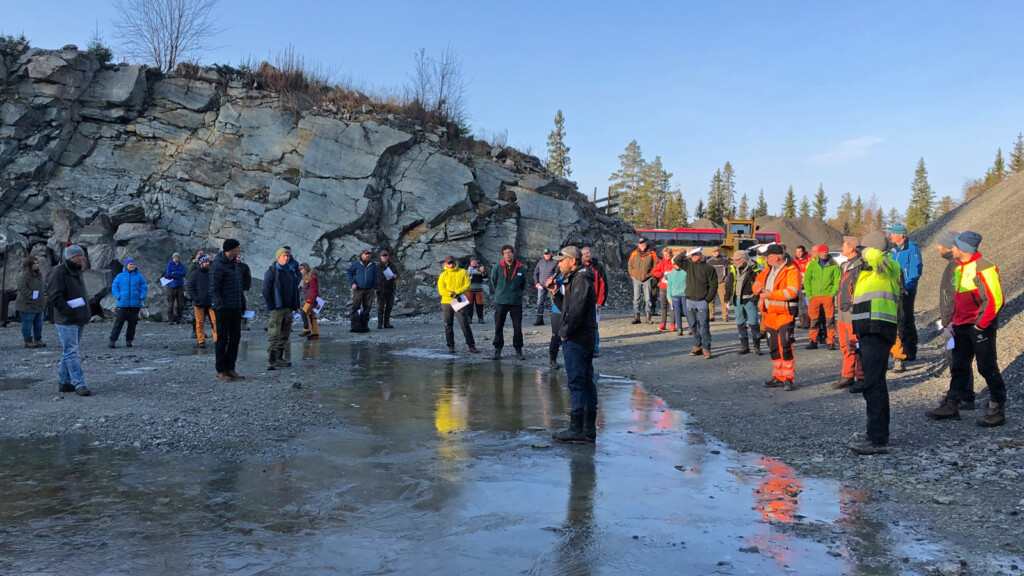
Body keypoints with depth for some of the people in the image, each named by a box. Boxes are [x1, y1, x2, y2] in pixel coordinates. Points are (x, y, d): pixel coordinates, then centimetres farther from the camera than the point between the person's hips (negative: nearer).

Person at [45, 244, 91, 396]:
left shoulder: (77, 272, 16)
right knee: (71, 352, -8)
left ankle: (63, 382, 22)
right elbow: (53, 295, -19)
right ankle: (79, 384, -10)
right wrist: (68, 311, -20)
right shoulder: (59, 272, -12)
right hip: (66, 321, -9)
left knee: (69, 351, 14)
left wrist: (84, 313, 14)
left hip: (79, 320, 9)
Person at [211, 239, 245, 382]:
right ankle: (220, 371, 8)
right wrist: (220, 306, -23)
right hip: (223, 308, -8)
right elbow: (214, 289, -16)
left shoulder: (236, 263, 13)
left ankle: (230, 369, 18)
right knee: (222, 339, 0)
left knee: (235, 338, 10)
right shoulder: (218, 265, -13)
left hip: (236, 307, 8)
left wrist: (243, 302, 14)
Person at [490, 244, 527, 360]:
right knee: (498, 327, 4)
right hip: (500, 301, -1)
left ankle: (518, 350, 14)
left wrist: (518, 294, 11)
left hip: (516, 302, 1)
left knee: (518, 327, 4)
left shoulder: (520, 268, -1)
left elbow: (523, 284, 14)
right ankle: (498, 349, 14)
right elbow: (493, 282, 10)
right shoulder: (498, 267, -4)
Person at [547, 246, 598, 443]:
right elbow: (566, 308, 21)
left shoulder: (581, 281, -14)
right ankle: (589, 429, 17)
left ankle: (576, 429, -5)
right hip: (584, 339, 11)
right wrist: (555, 292, 9)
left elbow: (576, 312, -21)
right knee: (586, 381, 11)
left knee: (576, 382, -8)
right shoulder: (574, 280, 19)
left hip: (577, 339, -11)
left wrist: (564, 332, -11)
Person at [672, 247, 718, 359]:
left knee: (704, 326, -6)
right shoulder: (689, 265, 11)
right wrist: (686, 253, -4)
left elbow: (714, 285, -4)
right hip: (690, 300, 5)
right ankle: (698, 346, 20)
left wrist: (708, 299, -9)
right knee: (693, 325, 10)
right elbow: (676, 260, 7)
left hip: (702, 301, -5)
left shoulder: (708, 268, -2)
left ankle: (706, 348, 0)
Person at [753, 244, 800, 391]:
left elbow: (792, 291, -22)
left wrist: (771, 294, -21)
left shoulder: (791, 270, -12)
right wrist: (759, 289, -6)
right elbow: (757, 282, 18)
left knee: (785, 347, -11)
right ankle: (779, 377, 24)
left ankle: (789, 379, -4)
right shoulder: (768, 269, 14)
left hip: (784, 314, -8)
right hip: (770, 314, 9)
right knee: (774, 347, 14)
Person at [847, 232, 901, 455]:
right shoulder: (868, 272, 21)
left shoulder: (886, 268, -9)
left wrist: (869, 254, -8)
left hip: (877, 333, -11)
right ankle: (878, 432, 30)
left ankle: (877, 440, -16)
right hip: (868, 332, 11)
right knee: (875, 383, 18)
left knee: (874, 383, -15)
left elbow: (876, 255, -31)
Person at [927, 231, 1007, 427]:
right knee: (959, 366, 13)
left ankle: (998, 409, 7)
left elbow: (996, 299, -19)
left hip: (980, 327, -9)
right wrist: (953, 320, 14)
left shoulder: (983, 268, -15)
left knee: (987, 367, -2)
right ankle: (952, 405, 20)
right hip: (962, 326, 9)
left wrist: (981, 323, -18)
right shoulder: (959, 268, 13)